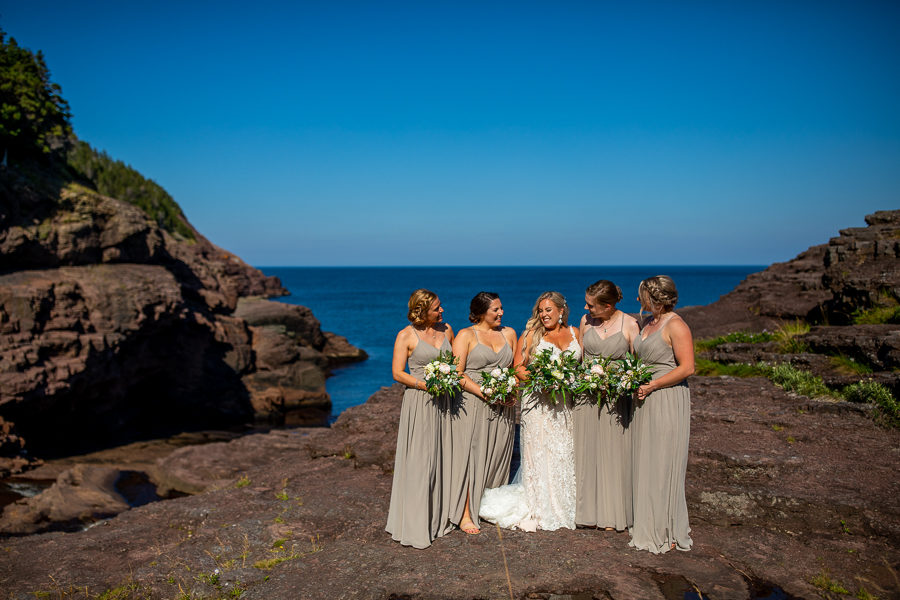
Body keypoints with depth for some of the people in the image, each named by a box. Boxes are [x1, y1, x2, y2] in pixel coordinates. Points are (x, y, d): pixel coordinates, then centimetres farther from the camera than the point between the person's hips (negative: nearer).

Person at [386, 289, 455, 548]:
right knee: (418, 461, -4)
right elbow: (398, 373, -8)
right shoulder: (406, 336, -6)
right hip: (419, 401, -5)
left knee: (442, 457, 9)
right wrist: (427, 385, -18)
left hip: (444, 401, 5)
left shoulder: (446, 329, 8)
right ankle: (416, 523, 4)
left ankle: (440, 514, 21)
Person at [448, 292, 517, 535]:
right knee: (471, 457, -4)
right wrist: (484, 392, -18)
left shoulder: (509, 333, 13)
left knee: (497, 458, 8)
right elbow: (457, 374, -8)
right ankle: (465, 514, 0)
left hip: (502, 407, 5)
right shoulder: (466, 335, -1)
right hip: (473, 405, -4)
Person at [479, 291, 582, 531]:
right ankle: (540, 509, 5)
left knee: (566, 453, 7)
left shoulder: (574, 333, 12)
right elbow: (518, 367, -1)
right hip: (539, 401, -3)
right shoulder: (531, 334, 2)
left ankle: (566, 507, 19)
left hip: (568, 403, 3)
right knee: (539, 452, -3)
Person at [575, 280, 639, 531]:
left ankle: (613, 515, 16)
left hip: (616, 399, -3)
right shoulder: (586, 321, 4)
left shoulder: (629, 324, -7)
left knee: (613, 453, 2)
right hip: (587, 395, 3)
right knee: (587, 452, 7)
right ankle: (589, 511, 19)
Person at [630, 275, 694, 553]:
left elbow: (686, 368, -19)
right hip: (645, 399, 9)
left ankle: (668, 533, 12)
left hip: (667, 401, -9)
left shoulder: (676, 325, -15)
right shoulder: (648, 322, 12)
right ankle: (648, 525, 24)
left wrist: (651, 385, -18)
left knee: (663, 465, -1)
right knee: (644, 464, 12)